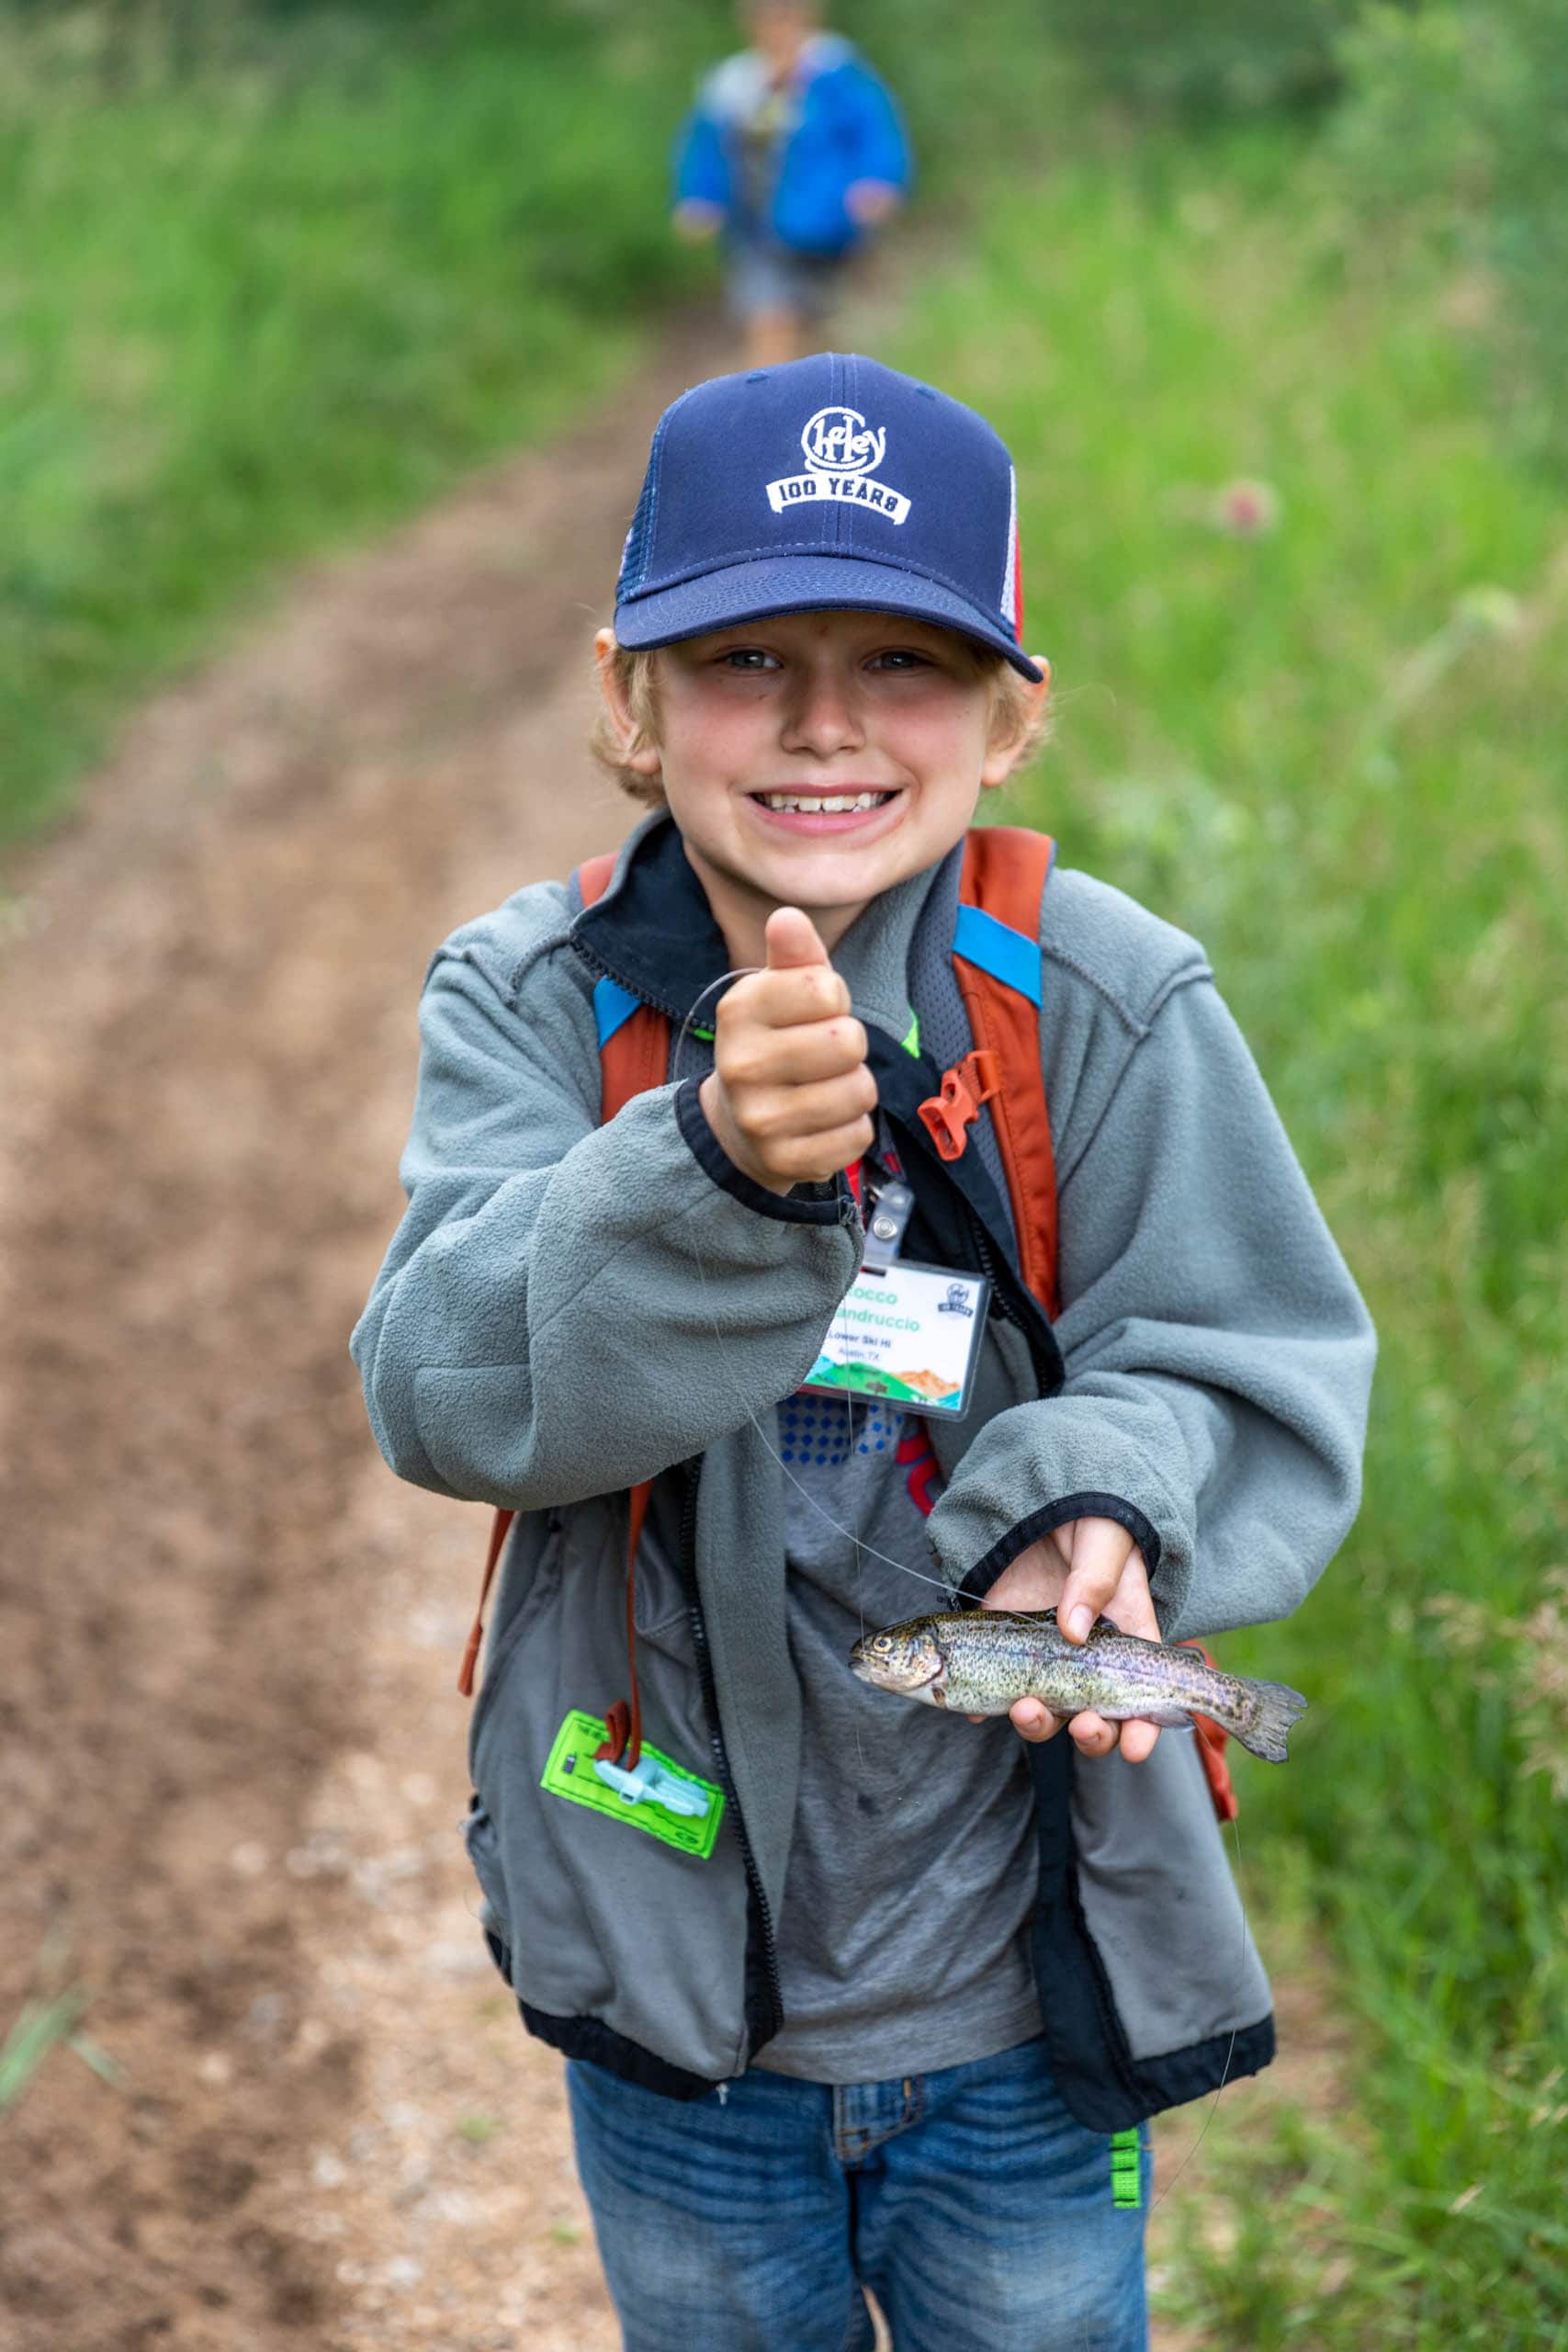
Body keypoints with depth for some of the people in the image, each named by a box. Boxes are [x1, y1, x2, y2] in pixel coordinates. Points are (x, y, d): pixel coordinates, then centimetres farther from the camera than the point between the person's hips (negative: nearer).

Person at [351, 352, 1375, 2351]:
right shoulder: (533, 1000, -10)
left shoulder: (1111, 1008, -12)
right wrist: (715, 1166, -40)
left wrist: (1104, 1498, -31)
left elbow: (1267, 1378, -8)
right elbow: (446, 1390, -23)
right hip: (666, 1985, 1)